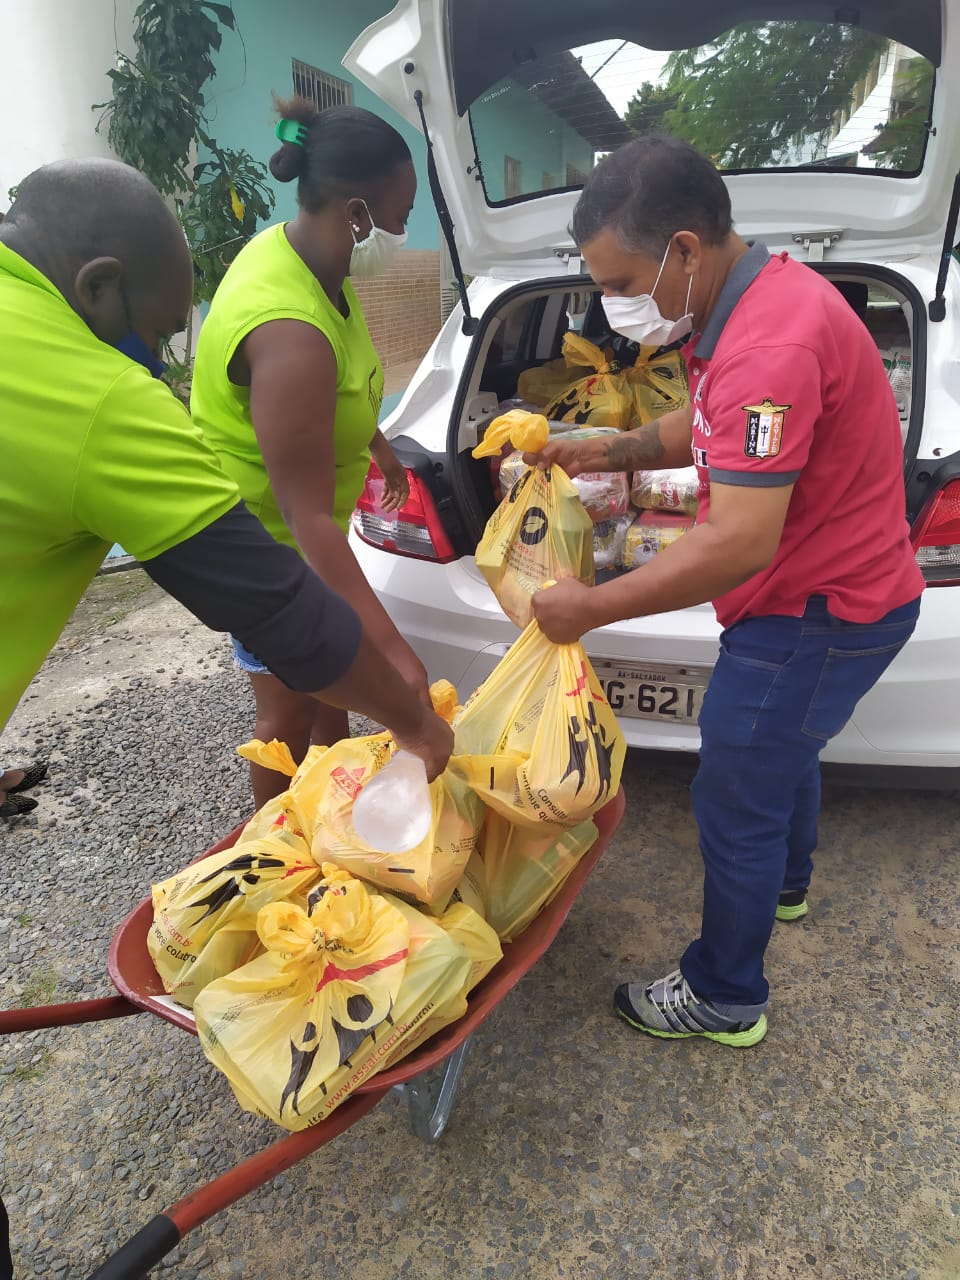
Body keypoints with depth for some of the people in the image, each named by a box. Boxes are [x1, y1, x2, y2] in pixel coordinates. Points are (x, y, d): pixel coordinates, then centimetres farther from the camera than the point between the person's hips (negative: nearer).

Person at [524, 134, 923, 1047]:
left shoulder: (771, 345, -31)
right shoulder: (755, 294, 4)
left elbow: (741, 542, -33)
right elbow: (710, 424, 18)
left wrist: (591, 608, -24)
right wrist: (611, 451, 3)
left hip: (814, 613, -10)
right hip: (841, 594, 10)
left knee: (734, 804, 3)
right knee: (783, 751, 29)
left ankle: (723, 999, 26)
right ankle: (785, 885, 57)